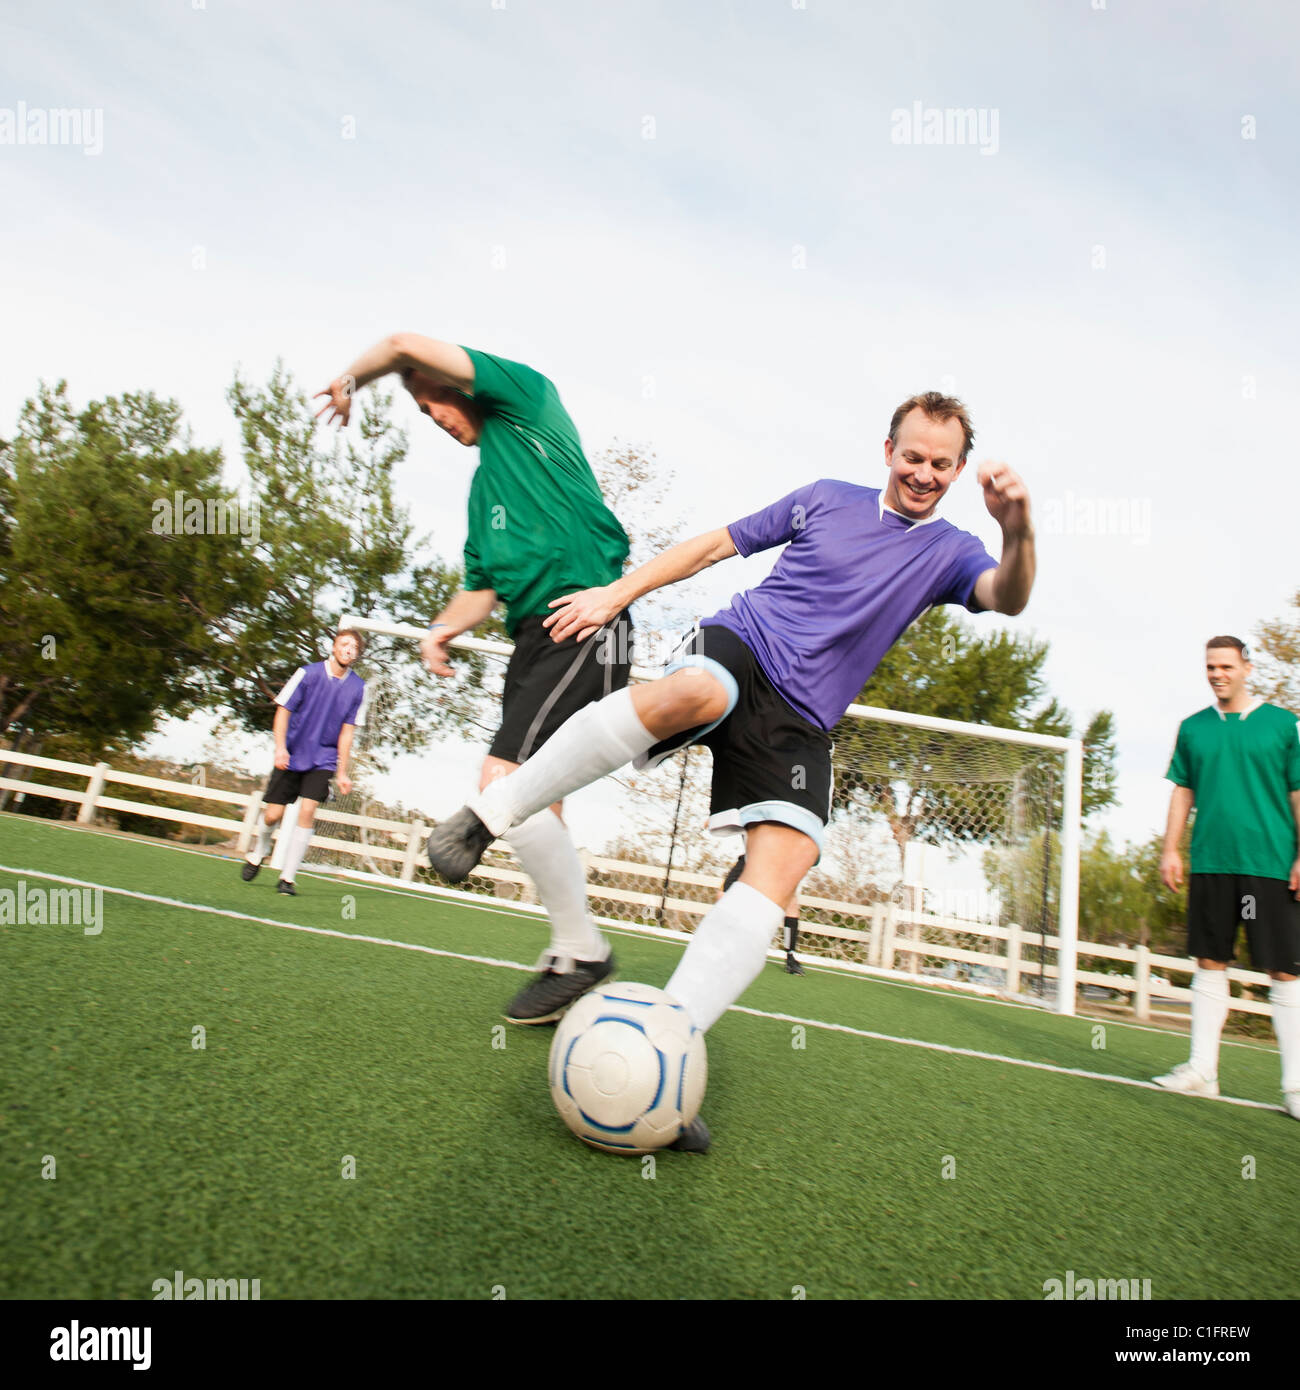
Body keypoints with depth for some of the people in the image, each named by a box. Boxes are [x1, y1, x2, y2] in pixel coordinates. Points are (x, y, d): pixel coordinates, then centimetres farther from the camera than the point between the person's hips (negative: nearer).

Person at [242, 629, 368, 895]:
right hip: (291, 756, -1)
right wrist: (280, 747, -14)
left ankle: (288, 877, -3)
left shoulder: (358, 687, -3)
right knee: (272, 814, 1)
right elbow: (283, 710, -2)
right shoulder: (308, 673, -8)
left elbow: (347, 731, 2)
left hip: (323, 760, 1)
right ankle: (257, 853, 34)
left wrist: (342, 772, -1)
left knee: (307, 812, -15)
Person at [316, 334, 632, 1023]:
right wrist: (444, 628, 5)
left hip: (587, 625, -9)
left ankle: (583, 951, -7)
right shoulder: (482, 486, 27)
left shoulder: (526, 399, 5)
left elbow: (408, 345, -2)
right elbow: (483, 585, 25)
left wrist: (350, 380, 16)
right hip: (534, 639, 9)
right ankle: (569, 951, 18)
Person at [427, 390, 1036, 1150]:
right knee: (691, 692, -39)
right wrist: (619, 592, 9)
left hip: (800, 720, 2)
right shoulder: (825, 498, 13)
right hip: (740, 642, -1)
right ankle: (491, 813, -24)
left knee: (785, 863, -22)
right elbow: (717, 544, 16)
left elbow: (1006, 597, -10)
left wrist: (1019, 533, -33)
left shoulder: (949, 551, 11)